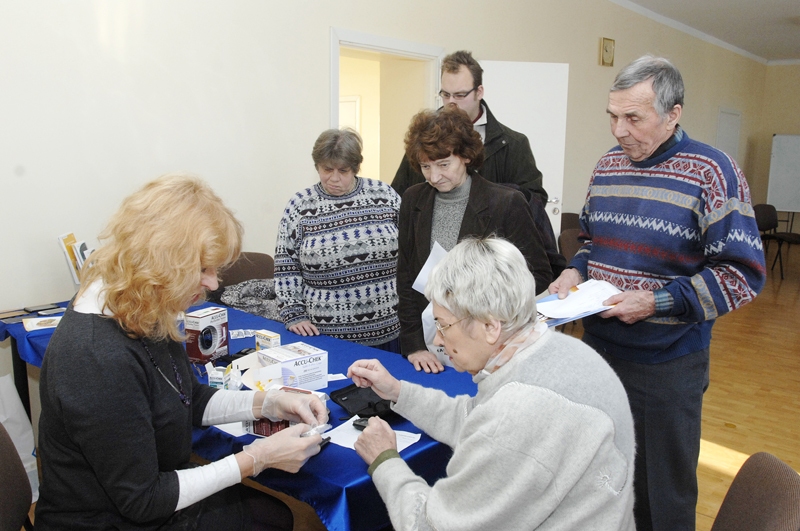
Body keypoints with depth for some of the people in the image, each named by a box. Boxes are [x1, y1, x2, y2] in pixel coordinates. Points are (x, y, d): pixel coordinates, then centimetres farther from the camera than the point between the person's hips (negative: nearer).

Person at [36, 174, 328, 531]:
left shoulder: (142, 316, -6)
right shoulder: (99, 361, -34)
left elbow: (188, 401, 7)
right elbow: (141, 501, -25)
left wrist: (268, 403, -7)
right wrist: (257, 458, -23)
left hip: (158, 494, 8)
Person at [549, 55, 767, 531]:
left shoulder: (712, 173, -13)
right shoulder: (607, 167, 5)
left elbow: (743, 273, -15)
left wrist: (657, 303, -22)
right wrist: (575, 272, -2)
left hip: (668, 364, -5)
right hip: (598, 347, 5)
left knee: (665, 492, 12)